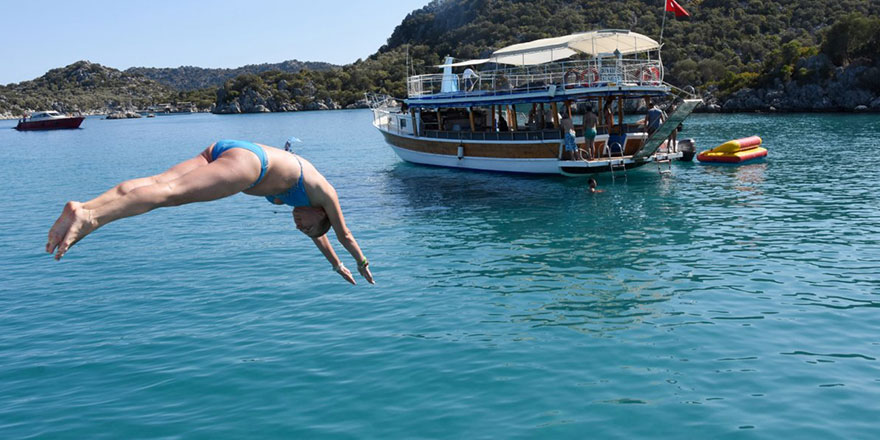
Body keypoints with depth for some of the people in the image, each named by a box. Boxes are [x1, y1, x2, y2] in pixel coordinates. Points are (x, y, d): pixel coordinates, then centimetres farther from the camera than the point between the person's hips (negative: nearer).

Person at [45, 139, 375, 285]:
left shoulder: (298, 192, 41)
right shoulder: (324, 192, 22)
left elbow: (316, 235, 53)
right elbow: (344, 235, 32)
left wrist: (338, 266, 63)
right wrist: (362, 264, 48)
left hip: (219, 150, 8)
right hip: (244, 162, -8)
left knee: (158, 183, -13)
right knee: (173, 192, -27)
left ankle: (84, 208, -34)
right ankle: (90, 216, -46)